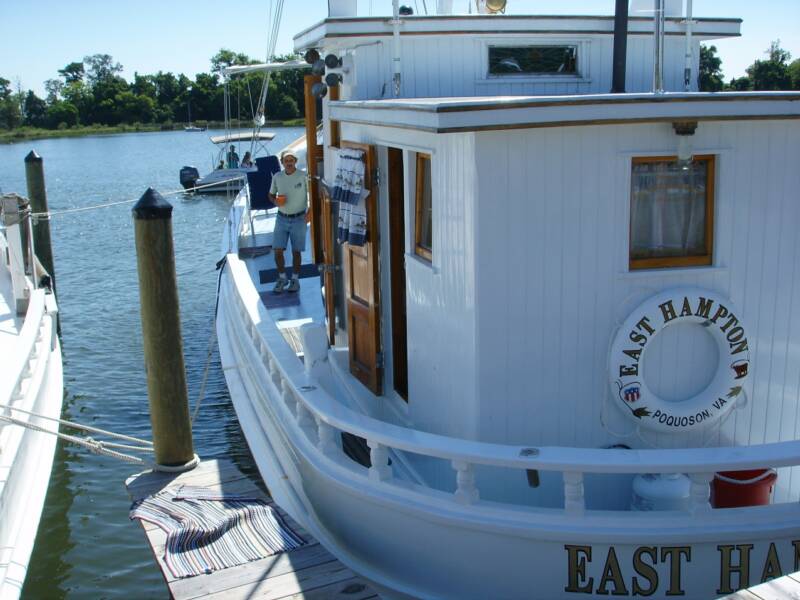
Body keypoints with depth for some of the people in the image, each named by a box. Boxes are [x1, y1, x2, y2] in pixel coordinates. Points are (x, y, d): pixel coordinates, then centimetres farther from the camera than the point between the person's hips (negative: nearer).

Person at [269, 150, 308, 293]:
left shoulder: (303, 176, -10)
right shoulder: (277, 177, 0)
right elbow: (271, 194, 14)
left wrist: (309, 212, -15)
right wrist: (275, 201, -9)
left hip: (298, 219, -3)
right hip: (282, 218, 3)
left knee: (296, 251, 5)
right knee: (278, 250, -2)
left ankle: (295, 279, 21)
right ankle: (282, 278, 18)